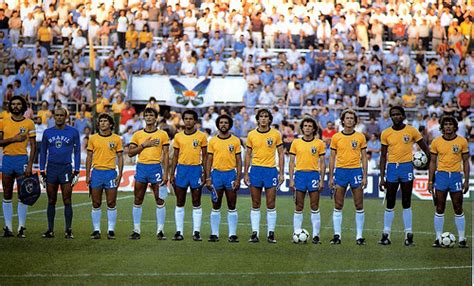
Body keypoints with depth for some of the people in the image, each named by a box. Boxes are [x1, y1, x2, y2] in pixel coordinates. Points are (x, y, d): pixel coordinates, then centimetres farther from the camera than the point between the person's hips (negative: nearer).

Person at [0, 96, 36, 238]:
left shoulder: (29, 123, 2)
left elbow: (33, 146, 0)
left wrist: (30, 165, -8)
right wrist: (13, 139, -11)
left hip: (22, 159, -2)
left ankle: (21, 228, 2)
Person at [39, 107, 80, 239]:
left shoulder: (73, 132, 3)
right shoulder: (47, 132, 9)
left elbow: (77, 152, 5)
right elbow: (43, 152, 13)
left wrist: (77, 171, -1)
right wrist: (42, 171, 7)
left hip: (66, 169, -2)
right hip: (51, 169, 2)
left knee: (67, 201, -4)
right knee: (51, 201, 5)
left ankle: (68, 230, 0)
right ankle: (50, 230, 9)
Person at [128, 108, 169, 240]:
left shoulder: (162, 134, 4)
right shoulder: (137, 135, 9)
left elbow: (166, 155, 2)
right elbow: (130, 153, 4)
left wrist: (165, 173, -5)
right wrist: (144, 145, -9)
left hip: (156, 168, -2)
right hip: (141, 168, 2)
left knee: (159, 200, -3)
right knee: (138, 201, 4)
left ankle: (160, 231, 2)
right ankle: (136, 230, 11)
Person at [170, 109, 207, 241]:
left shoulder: (201, 136, 0)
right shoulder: (178, 136, 7)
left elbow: (204, 156, 2)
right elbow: (175, 156, 11)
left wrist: (204, 173, -4)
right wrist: (172, 174, 5)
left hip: (196, 169, -2)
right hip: (181, 169, 2)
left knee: (196, 203, 2)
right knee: (180, 203, 4)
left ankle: (196, 232, 5)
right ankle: (179, 231, 8)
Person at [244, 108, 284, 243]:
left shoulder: (276, 134, 1)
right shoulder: (252, 135, 5)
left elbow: (281, 154, 5)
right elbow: (248, 155, 9)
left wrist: (281, 173, -1)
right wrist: (245, 174, 4)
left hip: (271, 170, -1)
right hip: (256, 170, 1)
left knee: (271, 205, -1)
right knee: (255, 205, 4)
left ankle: (271, 233, 6)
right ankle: (254, 233, 7)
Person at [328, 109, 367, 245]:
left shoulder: (360, 137, 4)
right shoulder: (336, 137, 5)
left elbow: (364, 157, 5)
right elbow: (332, 157, 8)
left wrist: (364, 176, -2)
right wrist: (330, 177, 4)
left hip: (356, 171, 0)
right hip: (340, 171, 1)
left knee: (359, 206, 0)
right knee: (338, 206, 1)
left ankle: (359, 236, 6)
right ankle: (337, 235, 6)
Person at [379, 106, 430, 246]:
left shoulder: (411, 131, -1)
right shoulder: (386, 133, 4)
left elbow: (425, 149, 6)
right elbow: (383, 156, 7)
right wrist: (382, 177, 3)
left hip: (406, 166, -1)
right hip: (392, 167, 1)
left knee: (406, 203, 3)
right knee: (390, 203, 3)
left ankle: (409, 234, 8)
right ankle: (386, 234, 7)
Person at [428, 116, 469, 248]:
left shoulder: (462, 141, 2)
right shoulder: (436, 142, 4)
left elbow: (466, 161, 6)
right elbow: (433, 162, 8)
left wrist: (466, 180, -1)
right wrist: (430, 181, 3)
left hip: (456, 176, -1)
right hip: (441, 176, 1)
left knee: (458, 209, 1)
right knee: (439, 209, 2)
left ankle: (462, 239, 8)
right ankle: (438, 238, 8)